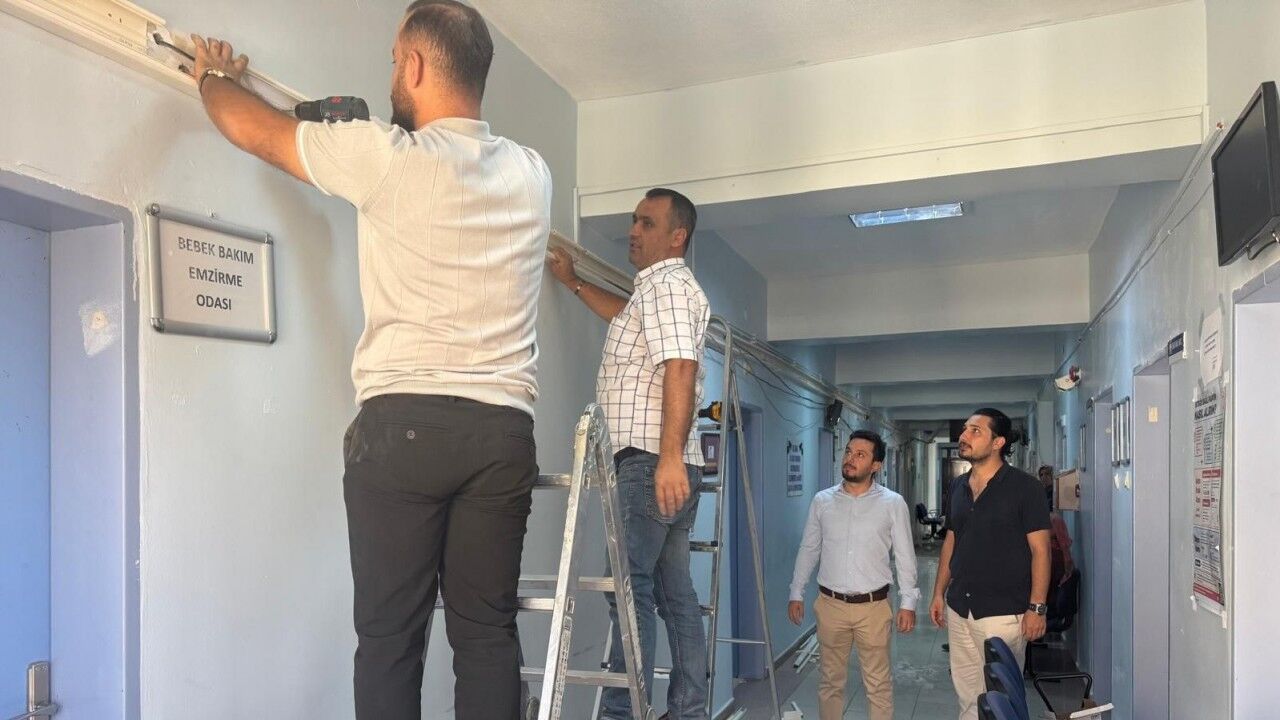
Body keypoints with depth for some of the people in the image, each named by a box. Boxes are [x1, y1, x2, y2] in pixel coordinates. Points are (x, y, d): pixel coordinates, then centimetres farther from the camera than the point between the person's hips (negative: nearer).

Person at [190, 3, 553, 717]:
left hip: (402, 422, -4)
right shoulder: (531, 173, 11)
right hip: (504, 426, 4)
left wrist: (215, 77, 34)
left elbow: (258, 131, 12)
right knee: (488, 630, 9)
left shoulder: (387, 157, -3)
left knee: (391, 634, 4)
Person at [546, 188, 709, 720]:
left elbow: (681, 369, -21)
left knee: (631, 588, -11)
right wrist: (572, 282, 46)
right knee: (674, 593, 10)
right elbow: (628, 318, 46)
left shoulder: (667, 284, -8)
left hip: (652, 463, -10)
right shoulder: (659, 289, 25)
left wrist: (669, 456, -29)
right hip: (668, 467, 10)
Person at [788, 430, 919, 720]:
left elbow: (905, 556, -1)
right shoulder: (822, 500, 2)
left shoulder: (893, 503, -4)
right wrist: (796, 593, 7)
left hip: (873, 606, -2)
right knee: (830, 680, 13)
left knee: (878, 683, 8)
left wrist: (908, 602, -5)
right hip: (830, 604, 2)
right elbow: (808, 550, 8)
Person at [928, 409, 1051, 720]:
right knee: (966, 694, 13)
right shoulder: (958, 486, 9)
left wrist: (1037, 607, -14)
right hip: (959, 609, 6)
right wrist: (939, 592, 13)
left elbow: (1040, 549, -10)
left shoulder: (1024, 487, -9)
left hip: (1003, 612, -6)